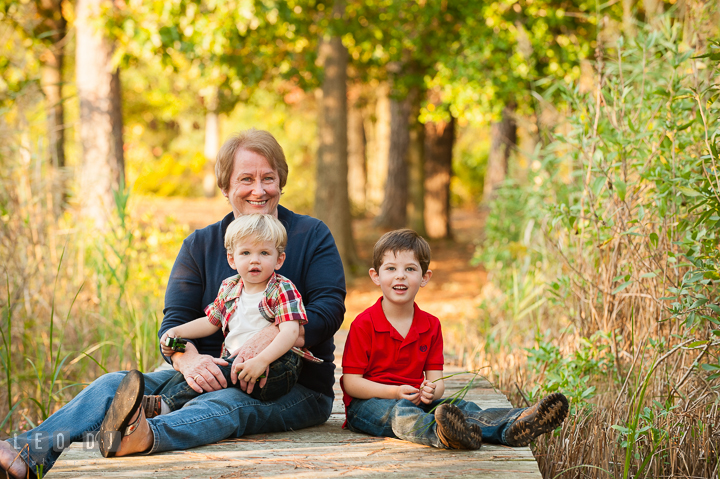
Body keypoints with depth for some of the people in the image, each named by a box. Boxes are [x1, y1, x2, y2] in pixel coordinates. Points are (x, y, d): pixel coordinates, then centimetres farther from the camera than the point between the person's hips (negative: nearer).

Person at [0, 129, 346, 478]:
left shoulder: (312, 236, 4)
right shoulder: (200, 245, 12)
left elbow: (330, 308, -9)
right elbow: (174, 321, 2)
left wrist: (268, 339, -27)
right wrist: (189, 360, -23)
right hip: (216, 374, 4)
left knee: (224, 403, -38)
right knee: (115, 385, -20)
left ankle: (146, 436, -69)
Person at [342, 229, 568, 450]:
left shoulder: (431, 325, 9)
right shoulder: (363, 325, -7)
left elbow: (436, 380, 5)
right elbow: (351, 383, -9)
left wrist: (431, 392, -20)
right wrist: (395, 392, -21)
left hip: (415, 401, 5)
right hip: (368, 403, -5)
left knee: (460, 406, -21)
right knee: (400, 411, -37)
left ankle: (513, 426, -49)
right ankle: (441, 434, -71)